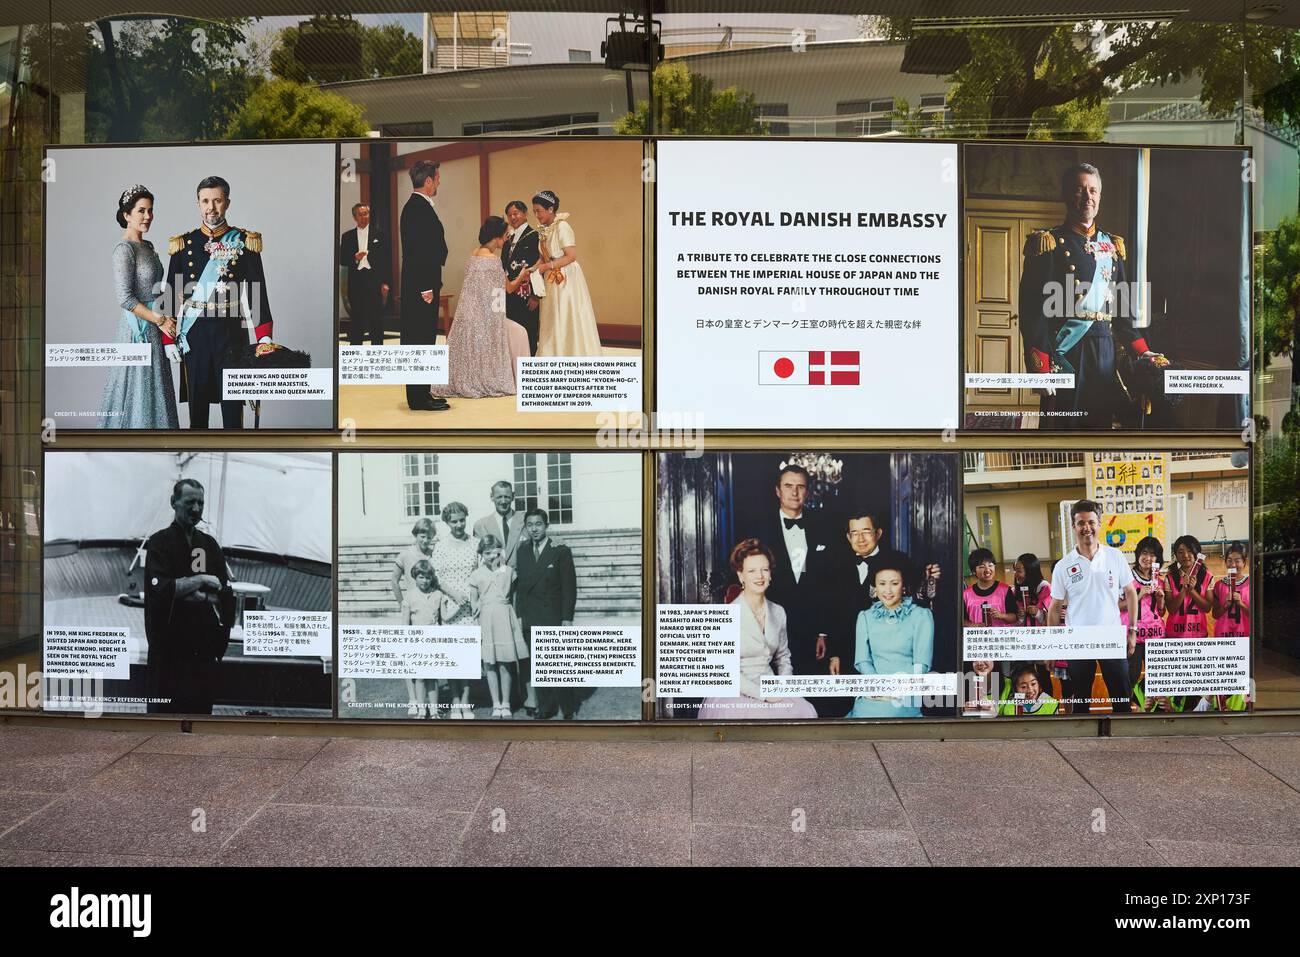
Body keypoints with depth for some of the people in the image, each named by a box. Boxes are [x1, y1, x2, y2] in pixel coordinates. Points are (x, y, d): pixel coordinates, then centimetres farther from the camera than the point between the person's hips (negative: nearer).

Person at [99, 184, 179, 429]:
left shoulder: (147, 246, 13)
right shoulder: (124, 249, -13)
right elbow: (125, 298, -19)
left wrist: (166, 319, 8)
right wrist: (160, 320, -17)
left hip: (154, 326, 9)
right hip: (138, 328, -8)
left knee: (154, 386, 11)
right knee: (139, 385, -3)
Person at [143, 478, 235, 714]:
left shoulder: (210, 545, 13)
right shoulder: (159, 543, -1)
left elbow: (225, 593, 6)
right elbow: (160, 588, -15)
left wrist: (195, 596, -8)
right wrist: (198, 582, -17)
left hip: (204, 648, 4)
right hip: (169, 648, -4)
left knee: (201, 710, 6)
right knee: (163, 711, -4)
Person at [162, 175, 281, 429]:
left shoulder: (244, 242, 1)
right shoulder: (183, 244, 5)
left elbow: (258, 293, -2)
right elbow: (171, 294, 6)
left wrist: (264, 339, -10)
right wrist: (169, 339, 0)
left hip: (231, 332, -2)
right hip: (194, 334, 2)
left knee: (232, 397, 2)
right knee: (197, 399, 9)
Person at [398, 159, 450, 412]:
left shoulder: (414, 206, 16)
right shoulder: (420, 209, -16)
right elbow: (419, 252, -21)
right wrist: (426, 288, -21)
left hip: (419, 285, 10)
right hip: (422, 285, -10)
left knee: (420, 340, 13)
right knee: (421, 341, -6)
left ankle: (419, 395, 20)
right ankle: (420, 399, -1)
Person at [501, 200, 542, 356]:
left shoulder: (534, 236, -7)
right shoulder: (509, 239, 16)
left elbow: (539, 266, -12)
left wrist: (536, 296, -17)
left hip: (527, 296, -7)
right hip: (509, 295, 7)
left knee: (528, 334, -5)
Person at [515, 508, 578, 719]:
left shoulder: (561, 552, -4)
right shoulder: (523, 551, 9)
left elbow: (569, 587, -5)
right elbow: (520, 584, 9)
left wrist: (567, 619, -10)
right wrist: (519, 614, 3)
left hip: (554, 620, -4)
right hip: (530, 621, 4)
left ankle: (568, 709, 10)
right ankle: (544, 709, 13)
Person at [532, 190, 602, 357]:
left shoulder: (562, 227, -14)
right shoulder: (546, 230, 10)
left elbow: (571, 256, -19)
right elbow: (546, 257, 13)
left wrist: (546, 266, -19)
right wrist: (534, 269, -5)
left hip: (566, 281, -8)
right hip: (552, 282, 8)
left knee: (568, 321, -3)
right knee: (553, 324, 8)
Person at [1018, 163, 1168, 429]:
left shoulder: (1112, 245, 16)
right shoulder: (1049, 243, -3)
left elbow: (1122, 307, 21)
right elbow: (1033, 310, -10)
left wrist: (1141, 351, 11)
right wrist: (1040, 368, -18)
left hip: (1105, 354, 6)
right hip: (1065, 354, -5)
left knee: (1101, 423, 7)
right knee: (1062, 426, -3)